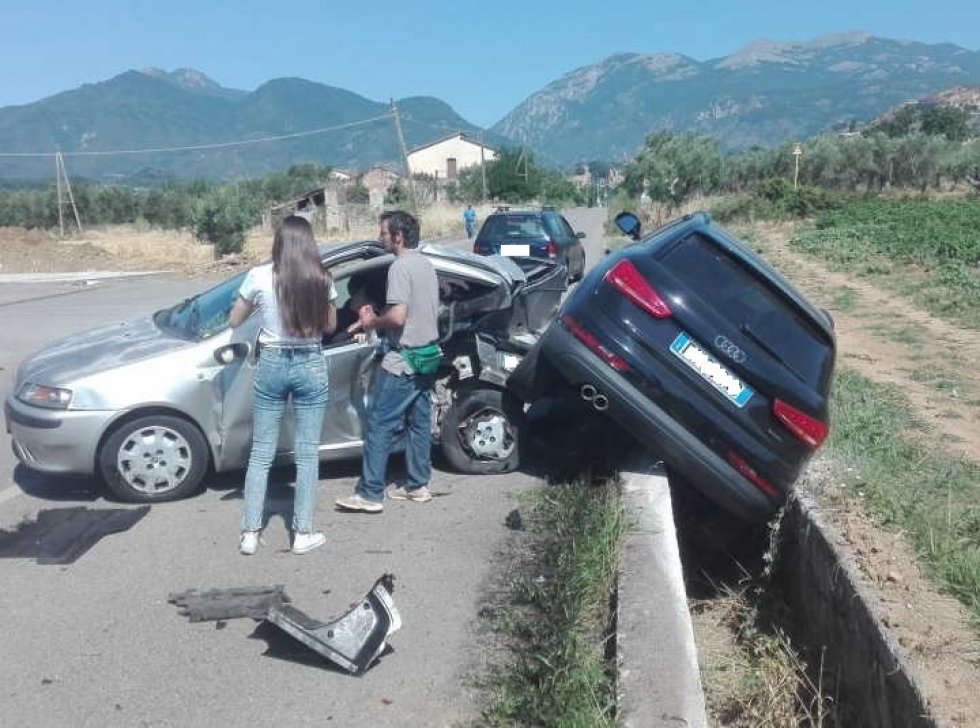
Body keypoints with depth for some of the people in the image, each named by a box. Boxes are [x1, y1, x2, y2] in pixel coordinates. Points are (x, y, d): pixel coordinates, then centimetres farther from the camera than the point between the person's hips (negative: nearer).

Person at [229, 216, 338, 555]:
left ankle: (250, 534, 14)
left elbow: (235, 320, 5)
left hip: (272, 364, 0)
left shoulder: (260, 276, -7)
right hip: (311, 365, 0)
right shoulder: (321, 279, -6)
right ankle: (303, 534, 12)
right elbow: (330, 326, 6)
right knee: (307, 453, 7)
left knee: (261, 453, 11)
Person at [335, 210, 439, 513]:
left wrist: (372, 322, -6)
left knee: (379, 426, -3)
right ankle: (418, 485, 22)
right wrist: (378, 319, 16)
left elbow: (398, 317, -25)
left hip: (400, 363, -9)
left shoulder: (400, 267, -16)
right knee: (419, 423, 14)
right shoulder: (427, 265, 12)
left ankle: (370, 494, 0)